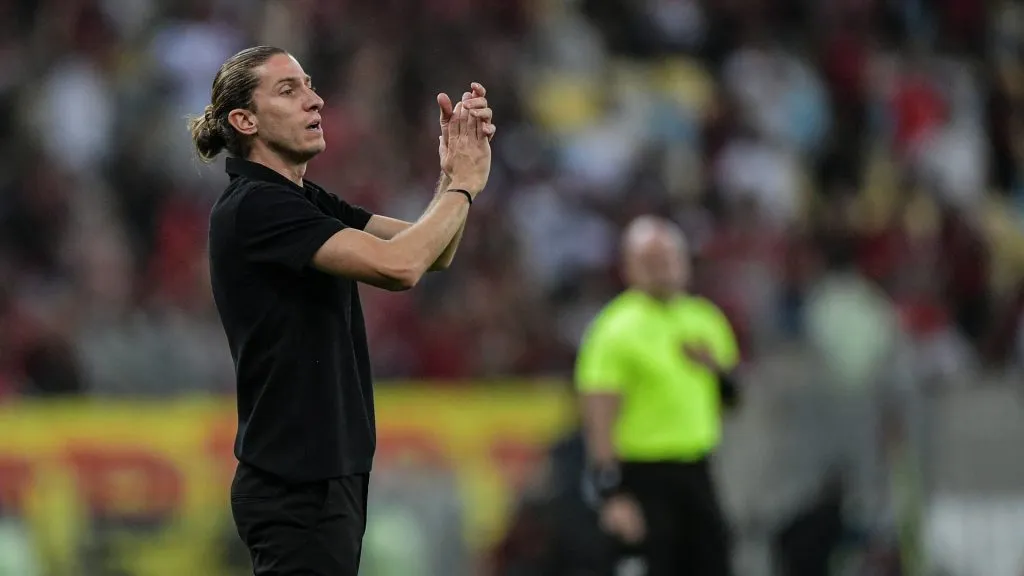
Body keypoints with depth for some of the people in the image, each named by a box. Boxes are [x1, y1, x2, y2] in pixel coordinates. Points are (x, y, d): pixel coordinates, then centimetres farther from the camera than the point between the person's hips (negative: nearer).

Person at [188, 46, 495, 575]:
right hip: (296, 486, -10)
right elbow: (398, 266, -25)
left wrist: (454, 171, -5)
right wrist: (464, 185, -11)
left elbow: (430, 251, 12)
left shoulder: (309, 203, 15)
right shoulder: (253, 208, -15)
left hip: (326, 474, 10)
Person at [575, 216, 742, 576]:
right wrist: (611, 496, -21)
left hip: (696, 475, 7)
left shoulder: (704, 320, 12)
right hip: (643, 476, -7)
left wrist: (717, 368, -2)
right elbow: (598, 422, -14)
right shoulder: (616, 330, -9)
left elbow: (734, 397, 21)